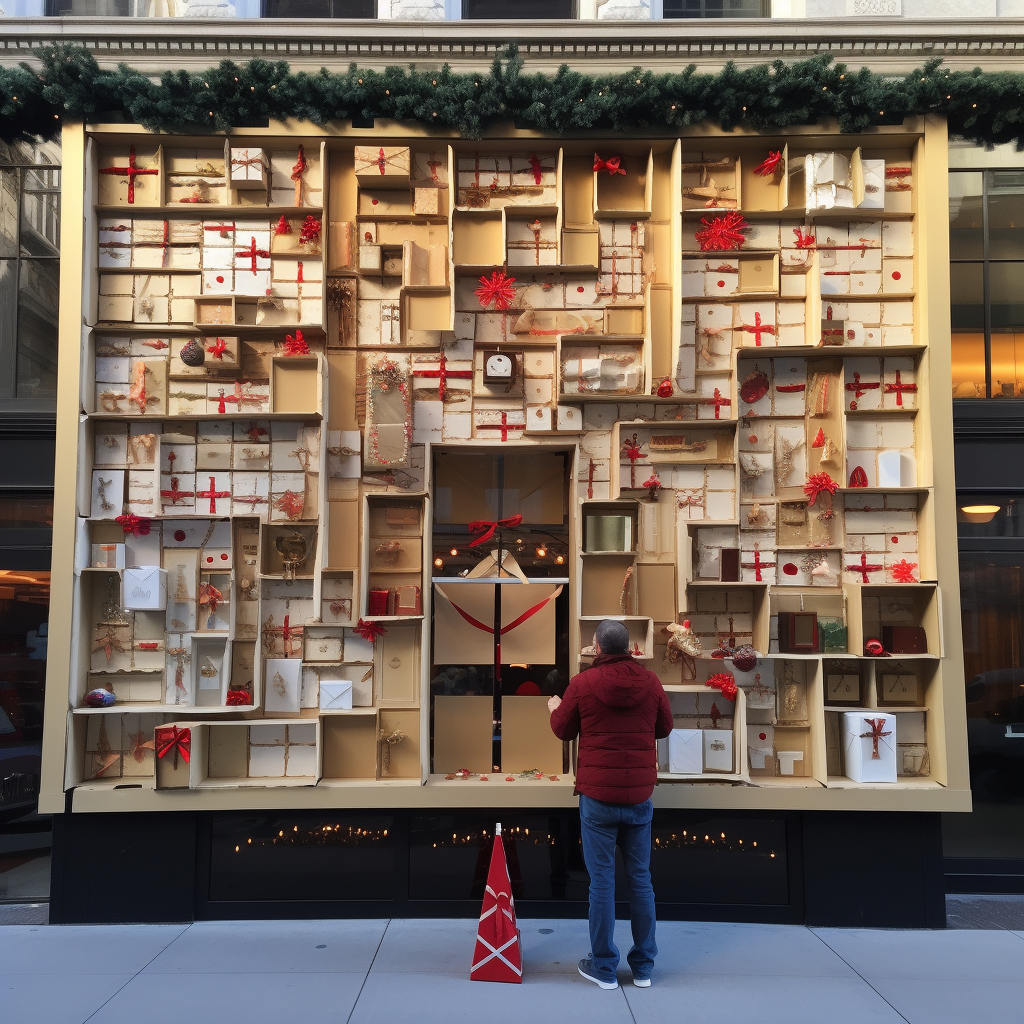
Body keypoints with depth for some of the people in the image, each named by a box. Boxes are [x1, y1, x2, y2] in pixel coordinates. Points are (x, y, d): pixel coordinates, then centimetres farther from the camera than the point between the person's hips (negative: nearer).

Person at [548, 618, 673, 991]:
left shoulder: (582, 683, -9)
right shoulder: (650, 681, -3)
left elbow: (563, 730, 5)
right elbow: (665, 727, 9)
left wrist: (555, 708, 26)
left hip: (598, 796, -2)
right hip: (640, 795, 3)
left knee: (602, 879, 5)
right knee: (640, 878, 12)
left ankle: (603, 967, 13)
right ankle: (643, 967, 20)